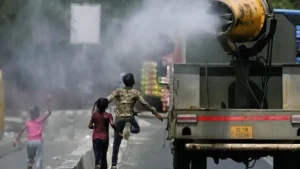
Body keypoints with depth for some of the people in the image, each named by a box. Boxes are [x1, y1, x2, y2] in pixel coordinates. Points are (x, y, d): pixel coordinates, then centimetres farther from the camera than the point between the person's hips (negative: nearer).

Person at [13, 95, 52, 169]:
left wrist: (17, 140, 15)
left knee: (30, 158, 21)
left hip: (30, 142, 3)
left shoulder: (28, 122, 10)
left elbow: (21, 131, 9)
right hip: (39, 141, -3)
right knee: (39, 159, -5)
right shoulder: (40, 120, 2)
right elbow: (49, 112, -1)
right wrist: (48, 102, -1)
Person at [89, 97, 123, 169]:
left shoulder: (94, 114, -1)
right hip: (105, 138, 0)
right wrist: (118, 132, -12)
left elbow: (90, 126, 0)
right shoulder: (108, 115, -6)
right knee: (103, 155, 16)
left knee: (97, 155, -8)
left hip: (96, 138, 0)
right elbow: (112, 124, -22)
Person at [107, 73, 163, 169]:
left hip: (119, 119, 1)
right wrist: (155, 113, -6)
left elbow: (107, 100, -9)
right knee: (136, 129, 32)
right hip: (129, 118, -1)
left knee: (116, 143, 10)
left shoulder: (118, 91, 2)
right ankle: (129, 127, -6)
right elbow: (144, 104, -9)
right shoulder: (136, 93, -1)